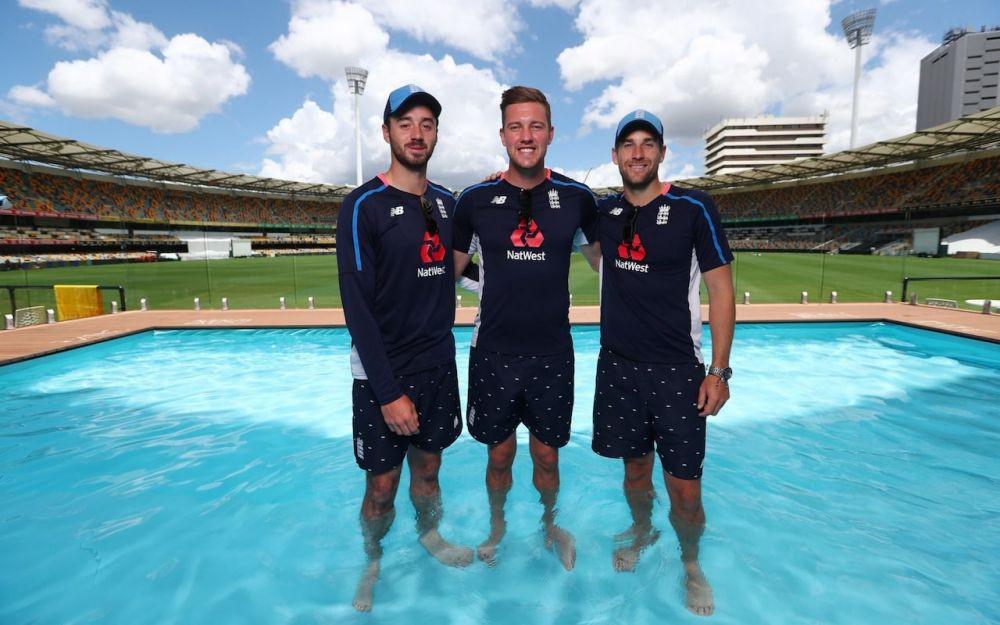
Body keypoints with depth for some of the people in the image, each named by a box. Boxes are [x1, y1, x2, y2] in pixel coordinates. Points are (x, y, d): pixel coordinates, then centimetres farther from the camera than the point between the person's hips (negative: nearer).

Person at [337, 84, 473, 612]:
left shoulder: (447, 203, 6)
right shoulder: (364, 206, -11)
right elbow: (357, 308, -16)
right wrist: (387, 392, -18)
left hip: (438, 365, 5)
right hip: (383, 373, -4)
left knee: (427, 468, 18)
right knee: (382, 485, 8)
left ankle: (430, 536, 44)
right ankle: (372, 563, 36)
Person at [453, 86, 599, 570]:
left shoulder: (576, 198, -1)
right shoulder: (475, 199, -3)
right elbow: (447, 271, 7)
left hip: (552, 353, 0)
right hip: (493, 353, 0)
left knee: (546, 456, 15)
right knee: (499, 456, 15)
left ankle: (549, 523, 44)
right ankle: (497, 528, 43)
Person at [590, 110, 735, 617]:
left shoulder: (694, 208, -7)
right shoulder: (603, 211, 4)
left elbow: (721, 290, -6)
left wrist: (719, 370, -9)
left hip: (678, 370, -3)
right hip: (618, 366, 3)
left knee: (684, 489, 2)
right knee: (636, 467, 17)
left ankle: (691, 565, 31)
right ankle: (641, 532, 45)